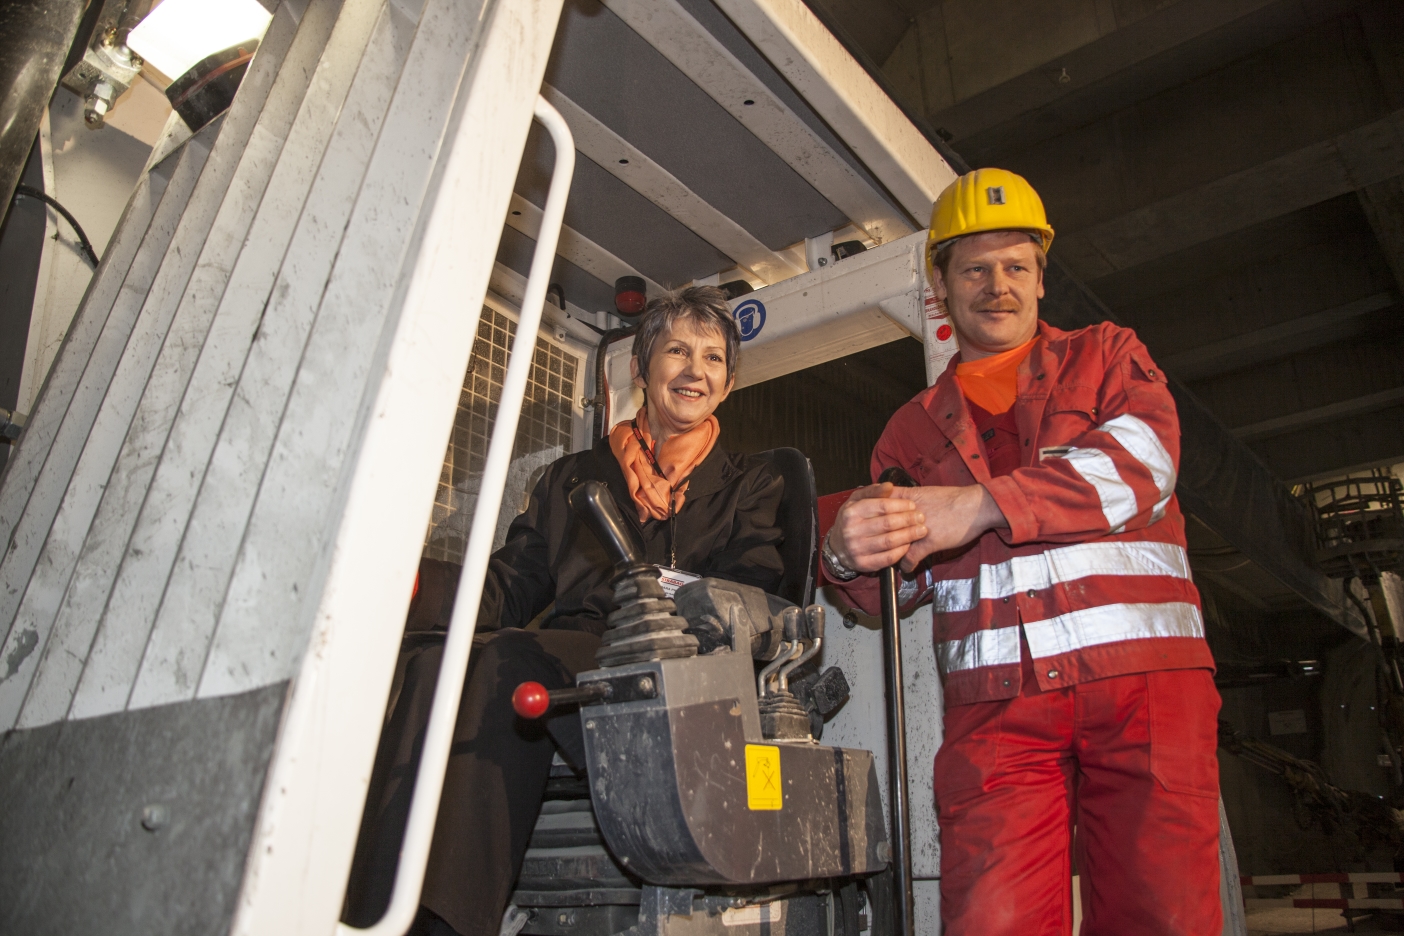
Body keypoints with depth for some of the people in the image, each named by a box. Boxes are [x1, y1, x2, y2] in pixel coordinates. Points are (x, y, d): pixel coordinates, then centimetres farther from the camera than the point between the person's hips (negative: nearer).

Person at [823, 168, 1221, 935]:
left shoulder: (1106, 354, 17)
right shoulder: (917, 426, 20)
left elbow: (1140, 463, -5)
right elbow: (894, 590, 13)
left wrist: (981, 506, -13)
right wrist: (850, 555, -11)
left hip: (1141, 678, 0)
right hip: (995, 703, 1)